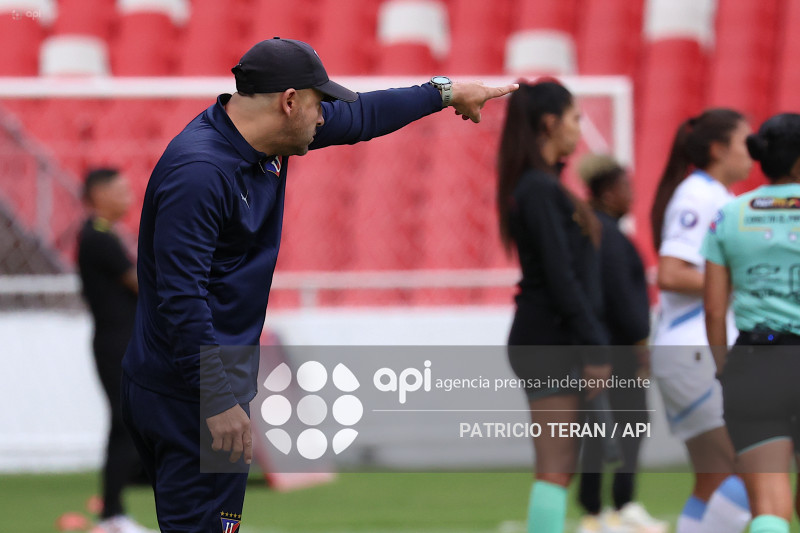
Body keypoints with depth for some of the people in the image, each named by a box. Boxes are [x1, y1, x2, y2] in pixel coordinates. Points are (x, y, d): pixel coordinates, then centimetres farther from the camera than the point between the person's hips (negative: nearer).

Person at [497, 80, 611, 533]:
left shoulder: (539, 186, 17)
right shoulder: (541, 190, -14)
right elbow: (560, 277, -19)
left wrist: (594, 342, 19)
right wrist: (594, 349, -18)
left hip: (551, 340, 10)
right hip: (549, 342, -10)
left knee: (560, 468, 10)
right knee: (555, 470, -10)